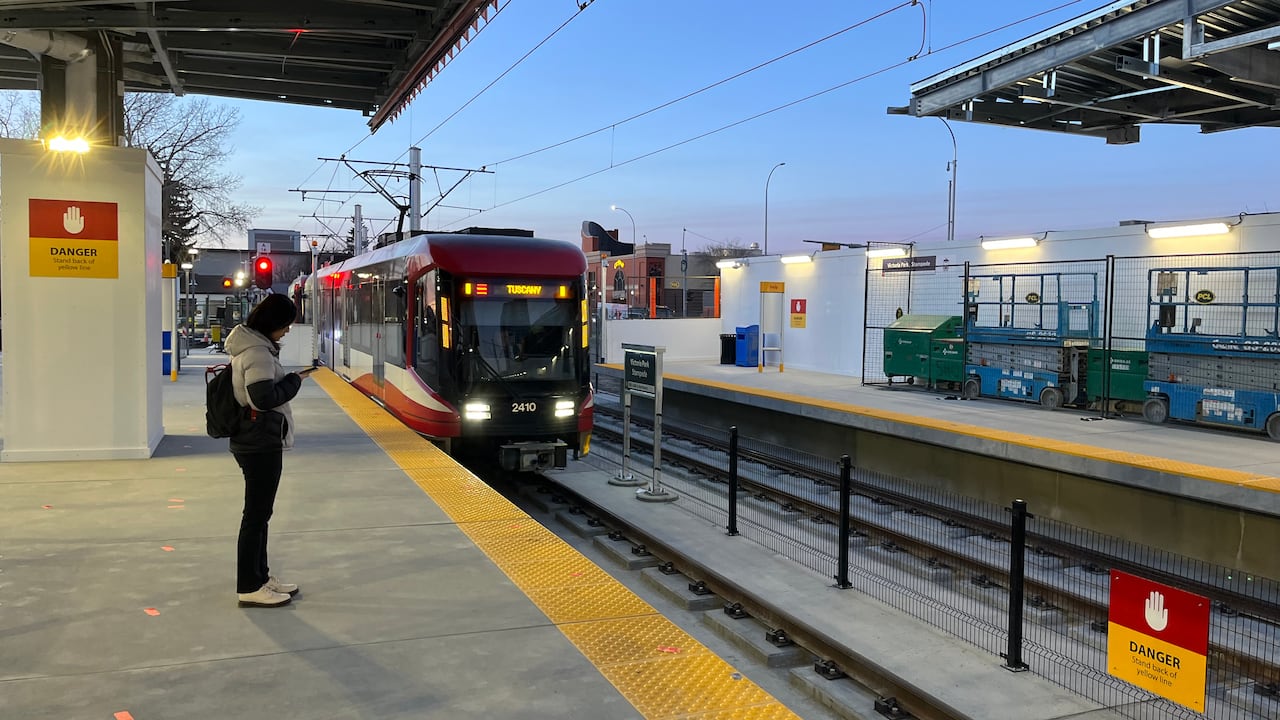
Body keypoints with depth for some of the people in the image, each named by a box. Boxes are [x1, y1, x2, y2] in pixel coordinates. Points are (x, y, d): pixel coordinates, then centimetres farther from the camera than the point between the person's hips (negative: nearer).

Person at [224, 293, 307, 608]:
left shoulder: (250, 346, 12)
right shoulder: (258, 353, -19)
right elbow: (264, 398, -26)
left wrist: (286, 379, 6)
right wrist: (294, 381, -13)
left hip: (256, 442, 10)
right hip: (261, 444, -10)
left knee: (260, 511, 17)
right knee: (256, 514, -2)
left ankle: (260, 576, 28)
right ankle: (249, 588, 7)